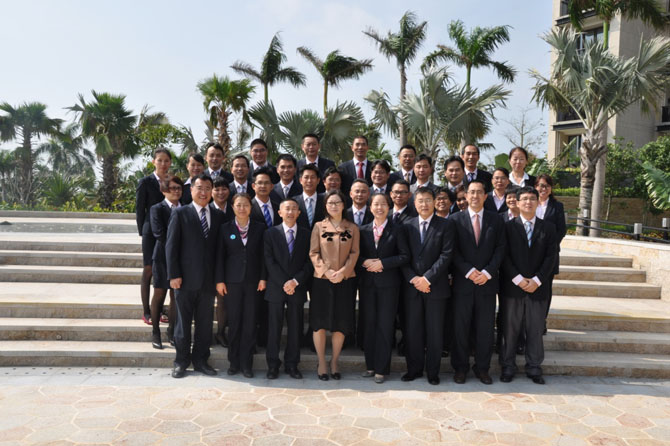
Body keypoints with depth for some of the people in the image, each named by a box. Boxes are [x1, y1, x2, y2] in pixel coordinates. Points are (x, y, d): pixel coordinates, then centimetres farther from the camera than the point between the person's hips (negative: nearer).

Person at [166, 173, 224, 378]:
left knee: (205, 323, 9)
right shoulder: (179, 213, 1)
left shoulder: (218, 216, 10)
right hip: (186, 278, -3)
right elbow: (171, 245, -3)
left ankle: (200, 360, 23)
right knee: (183, 322, 7)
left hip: (208, 280, 3)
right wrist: (174, 274, -10)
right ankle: (181, 361, 21)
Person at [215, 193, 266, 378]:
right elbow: (220, 255, 3)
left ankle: (247, 363, 13)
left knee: (250, 323, 2)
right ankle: (233, 362, 18)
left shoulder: (259, 228, 4)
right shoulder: (225, 228, 3)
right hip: (232, 280, 0)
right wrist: (219, 280, -2)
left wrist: (263, 278, -2)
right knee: (234, 322, 5)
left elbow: (263, 255, 4)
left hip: (252, 280, 0)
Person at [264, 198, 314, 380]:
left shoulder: (307, 234, 5)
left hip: (298, 288, 1)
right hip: (276, 288, -1)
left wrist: (295, 281, -12)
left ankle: (292, 364, 19)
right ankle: (273, 365, 16)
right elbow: (269, 261, -4)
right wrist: (283, 283, -13)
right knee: (274, 328, 5)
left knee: (295, 328, 7)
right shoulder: (271, 233, 3)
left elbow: (310, 261, 0)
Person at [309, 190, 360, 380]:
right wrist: (327, 270, -13)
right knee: (320, 322, 2)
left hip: (344, 280, 1)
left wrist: (342, 271, -13)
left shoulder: (352, 228, 6)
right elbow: (313, 253, 0)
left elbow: (354, 253, 1)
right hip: (322, 280, -1)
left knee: (341, 323, 5)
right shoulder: (319, 226, 3)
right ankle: (321, 362, 16)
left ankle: (334, 361, 21)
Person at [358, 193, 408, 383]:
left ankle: (381, 369, 9)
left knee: (385, 326, -1)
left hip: (388, 284, -3)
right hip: (367, 282, 3)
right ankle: (370, 365, 19)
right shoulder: (363, 230, 10)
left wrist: (382, 263, -14)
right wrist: (365, 262, -11)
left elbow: (404, 256, -5)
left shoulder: (396, 231, 2)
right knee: (369, 324, 8)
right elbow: (356, 254, 9)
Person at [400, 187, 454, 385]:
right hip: (412, 286, 2)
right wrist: (413, 279, -9)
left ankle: (433, 372, 18)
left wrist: (427, 278, -13)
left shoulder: (445, 225, 1)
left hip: (435, 286, -2)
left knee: (434, 331, 5)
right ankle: (414, 369, 21)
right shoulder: (408, 226, 9)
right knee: (412, 330, 7)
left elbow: (446, 255, -8)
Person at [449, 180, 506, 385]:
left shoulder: (495, 220, 7)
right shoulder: (456, 219, 3)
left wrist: (487, 272, -10)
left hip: (487, 282, 1)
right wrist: (469, 271, -13)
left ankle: (482, 368, 22)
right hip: (462, 282, -1)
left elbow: (500, 249, 2)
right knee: (460, 327, 5)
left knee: (485, 328, 7)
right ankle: (460, 368, 18)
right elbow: (453, 251, -3)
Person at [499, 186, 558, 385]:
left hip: (538, 287, 2)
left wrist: (536, 280, -10)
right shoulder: (508, 226, 2)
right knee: (510, 329, 5)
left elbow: (550, 257, 1)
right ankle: (508, 367, 17)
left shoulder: (548, 228, 8)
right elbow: (504, 256, -4)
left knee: (535, 330, 8)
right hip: (512, 287, -1)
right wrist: (518, 279, -13)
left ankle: (534, 368, 21)